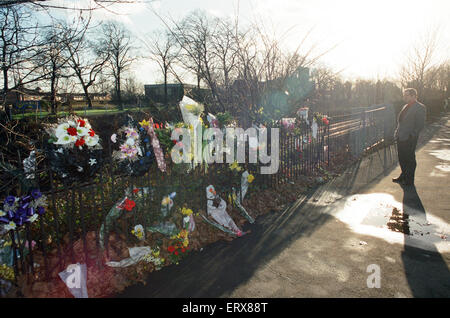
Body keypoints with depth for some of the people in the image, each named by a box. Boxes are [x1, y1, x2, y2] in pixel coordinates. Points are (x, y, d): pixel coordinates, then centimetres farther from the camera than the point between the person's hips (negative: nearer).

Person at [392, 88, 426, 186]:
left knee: (410, 160, 4)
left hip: (409, 139, -8)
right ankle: (403, 176, 32)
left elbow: (420, 125, -14)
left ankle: (409, 180, 15)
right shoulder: (405, 107, 14)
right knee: (402, 159, 17)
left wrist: (412, 135, -18)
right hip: (400, 138, 8)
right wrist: (397, 133, 11)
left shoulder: (420, 107, -10)